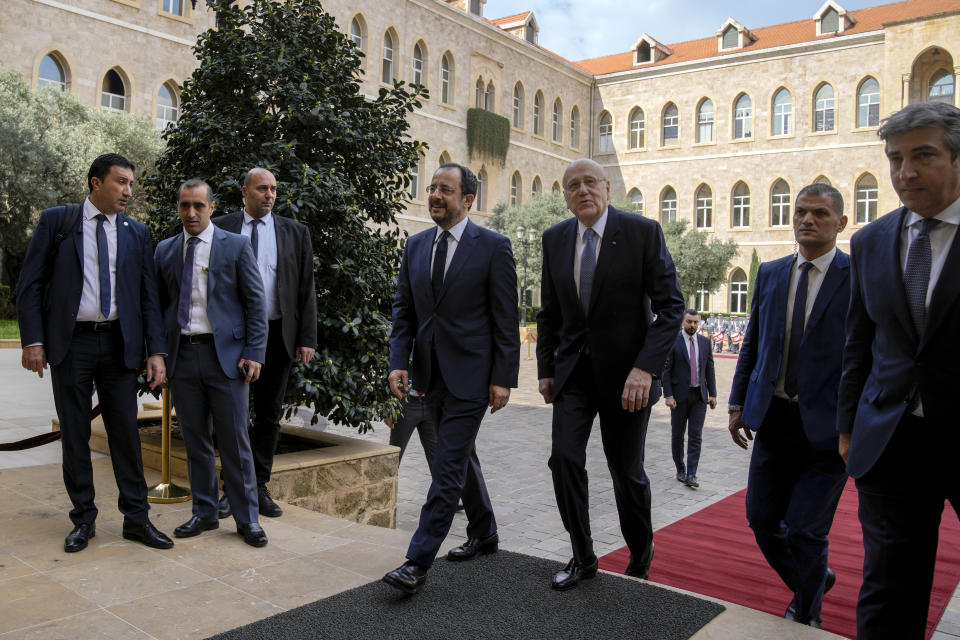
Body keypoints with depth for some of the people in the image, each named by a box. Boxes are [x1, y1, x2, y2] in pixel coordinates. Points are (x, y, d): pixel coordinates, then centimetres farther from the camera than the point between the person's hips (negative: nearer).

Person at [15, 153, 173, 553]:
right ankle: (84, 518, 20)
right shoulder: (56, 221, 2)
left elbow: (148, 295, 6)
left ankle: (136, 517, 13)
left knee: (126, 431, 4)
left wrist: (155, 351, -2)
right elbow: (30, 283, 0)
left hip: (119, 343, 2)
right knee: (74, 434, 7)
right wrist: (33, 340, -9)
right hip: (70, 341, -1)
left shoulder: (136, 233, 7)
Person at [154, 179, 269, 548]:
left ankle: (247, 518, 12)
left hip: (225, 354, -3)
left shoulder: (236, 246, 0)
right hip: (182, 355, 4)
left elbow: (256, 304, -2)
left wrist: (254, 353, -9)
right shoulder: (165, 251, 11)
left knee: (234, 441, 1)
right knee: (195, 440, 11)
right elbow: (159, 304, 15)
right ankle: (204, 513, 24)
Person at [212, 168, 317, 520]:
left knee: (269, 416, 8)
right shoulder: (220, 229, 4)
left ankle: (259, 487, 20)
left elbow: (306, 288, 4)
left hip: (277, 334, 1)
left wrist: (307, 339, -3)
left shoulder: (295, 233, 6)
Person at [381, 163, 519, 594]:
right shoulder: (416, 245, 9)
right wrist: (399, 362, -1)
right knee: (461, 454, 19)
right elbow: (403, 310, 10)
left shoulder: (493, 247, -7)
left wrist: (504, 378, -12)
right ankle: (483, 532, 37)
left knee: (448, 465, -8)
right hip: (432, 372, 6)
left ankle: (418, 563, -3)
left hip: (470, 373, -6)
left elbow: (506, 319, -8)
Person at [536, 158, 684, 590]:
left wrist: (646, 367, -22)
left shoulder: (642, 231, -10)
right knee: (564, 458, -8)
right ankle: (583, 558, 12)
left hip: (626, 371, -3)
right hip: (574, 369, 4)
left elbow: (670, 305, -12)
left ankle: (641, 560, 33)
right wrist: (546, 369, 7)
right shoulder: (555, 239, 3)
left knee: (627, 472, 7)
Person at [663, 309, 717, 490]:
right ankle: (680, 470, 23)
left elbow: (710, 369, 10)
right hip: (680, 395, -2)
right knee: (677, 435, 9)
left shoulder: (705, 342, 8)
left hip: (699, 395, 3)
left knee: (696, 436, -3)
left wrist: (713, 393, 5)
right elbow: (666, 370, -7)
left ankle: (691, 475, -2)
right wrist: (668, 395, -13)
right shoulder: (673, 341, -5)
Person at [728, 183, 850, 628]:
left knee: (805, 529, -1)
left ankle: (805, 616, 26)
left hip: (828, 425, -5)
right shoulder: (770, 274, 8)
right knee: (761, 517, 12)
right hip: (774, 418, 5)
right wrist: (739, 403, 10)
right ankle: (815, 580, 40)